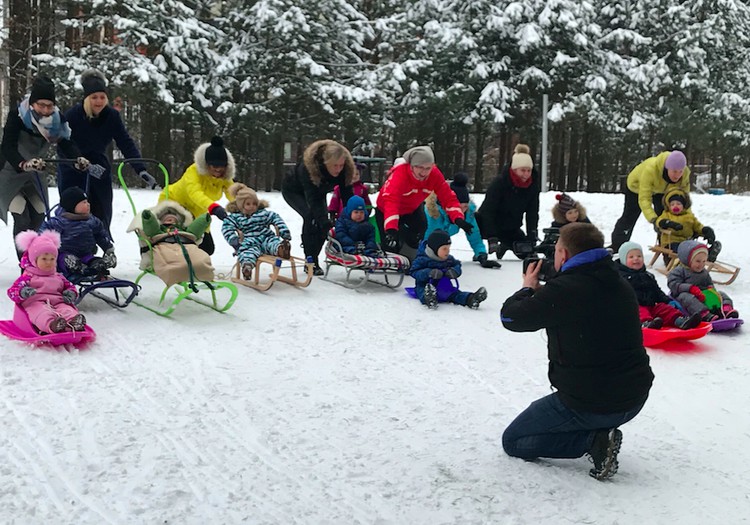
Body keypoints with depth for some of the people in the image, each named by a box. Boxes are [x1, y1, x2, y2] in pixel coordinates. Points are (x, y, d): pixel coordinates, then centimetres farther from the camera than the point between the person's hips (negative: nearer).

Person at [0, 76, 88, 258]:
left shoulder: (57, 118, -13)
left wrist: (78, 159, -41)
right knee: (22, 217, -16)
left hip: (35, 174, 5)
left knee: (38, 217, 4)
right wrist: (24, 164, -56)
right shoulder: (17, 116, -28)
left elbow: (66, 143, -19)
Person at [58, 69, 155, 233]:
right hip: (72, 170, -3)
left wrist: (141, 170, -27)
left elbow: (126, 144, -15)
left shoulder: (112, 116, -13)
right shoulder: (72, 115, -21)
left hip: (99, 168, 3)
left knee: (103, 217, 4)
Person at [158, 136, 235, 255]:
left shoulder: (225, 178, -12)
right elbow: (194, 193, -50)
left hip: (197, 212, 6)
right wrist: (214, 207, -68)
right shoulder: (194, 171, -32)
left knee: (207, 248, 4)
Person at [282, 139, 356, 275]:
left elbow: (347, 196, -24)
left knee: (323, 221, -12)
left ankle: (313, 258, 8)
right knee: (311, 216, -27)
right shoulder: (308, 166, -42)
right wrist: (325, 221, -55)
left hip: (317, 191, 5)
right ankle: (310, 262, -19)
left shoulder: (344, 170, -28)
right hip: (293, 191, -5)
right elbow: (313, 199, -46)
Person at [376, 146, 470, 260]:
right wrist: (391, 229, -68)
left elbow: (448, 197, -24)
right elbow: (391, 201, -54)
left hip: (412, 208, 5)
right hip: (386, 210, -5)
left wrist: (458, 218, -42)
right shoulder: (399, 174, -41)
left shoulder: (435, 175, -25)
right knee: (391, 246, -5)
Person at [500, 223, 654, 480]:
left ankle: (593, 440, -8)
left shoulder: (563, 290, -20)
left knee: (512, 442, 9)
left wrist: (528, 289, 11)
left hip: (588, 405, -8)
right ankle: (601, 433, 11)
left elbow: (510, 317, -8)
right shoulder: (621, 285, 5)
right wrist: (542, 291, 16)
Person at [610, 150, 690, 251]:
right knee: (629, 217, 9)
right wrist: (653, 219, -65)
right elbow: (644, 198, -52)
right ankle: (615, 247, 25)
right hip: (637, 186, -3)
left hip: (661, 190, 3)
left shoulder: (685, 173, -34)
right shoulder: (650, 169, -49)